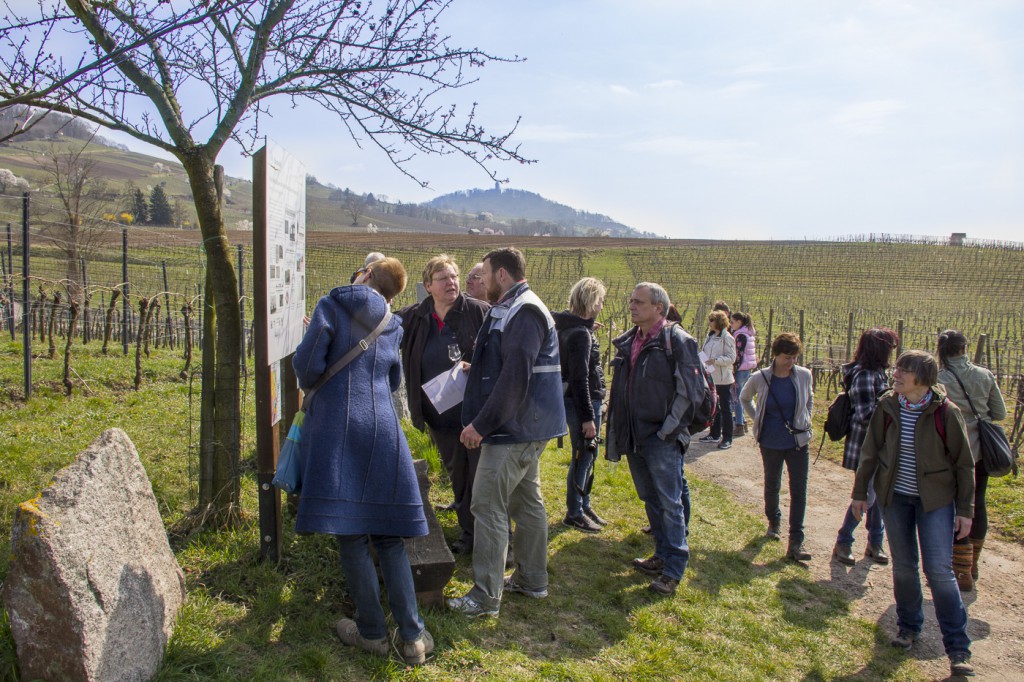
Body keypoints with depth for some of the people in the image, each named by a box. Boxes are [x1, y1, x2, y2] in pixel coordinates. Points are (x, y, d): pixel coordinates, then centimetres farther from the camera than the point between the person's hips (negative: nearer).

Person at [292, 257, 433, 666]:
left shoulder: (332, 306, 0)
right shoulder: (392, 325, 15)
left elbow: (307, 362, -8)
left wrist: (309, 386, 12)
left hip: (337, 427, -4)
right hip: (382, 429, 4)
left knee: (350, 533, 6)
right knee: (389, 536, 10)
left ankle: (372, 632, 15)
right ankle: (412, 637, 9)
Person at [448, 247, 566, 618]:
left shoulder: (523, 313, -18)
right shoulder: (512, 310, 15)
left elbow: (514, 379, -26)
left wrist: (481, 424, -24)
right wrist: (476, 368, 22)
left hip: (513, 430, -11)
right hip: (528, 426, 11)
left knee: (488, 507, -6)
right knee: (527, 501, 16)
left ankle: (486, 597, 1)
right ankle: (532, 579, 28)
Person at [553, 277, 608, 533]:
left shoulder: (572, 328, 10)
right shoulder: (581, 334, -19)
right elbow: (579, 379, -22)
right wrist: (587, 417, -21)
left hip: (585, 402, 10)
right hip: (583, 404, -10)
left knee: (586, 456, 18)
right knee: (583, 457, 1)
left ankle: (584, 507, 31)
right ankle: (574, 513, 13)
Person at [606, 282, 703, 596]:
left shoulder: (677, 340, -10)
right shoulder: (627, 342, 11)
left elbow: (691, 388, -12)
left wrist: (668, 429, -14)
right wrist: (616, 434, 14)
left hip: (662, 438, -7)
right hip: (634, 437, 7)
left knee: (669, 503, -3)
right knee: (650, 499, 16)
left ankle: (674, 570, 4)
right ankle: (662, 556, 28)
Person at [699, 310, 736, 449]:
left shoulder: (727, 337, -13)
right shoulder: (710, 336, 10)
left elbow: (731, 358, -17)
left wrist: (715, 361, -27)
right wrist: (703, 360, 0)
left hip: (724, 379, -8)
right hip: (711, 378, 8)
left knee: (725, 408, 0)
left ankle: (727, 439, 6)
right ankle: (714, 434, 28)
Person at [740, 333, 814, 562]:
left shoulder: (804, 375, -7)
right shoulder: (760, 378, -10)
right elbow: (744, 398, 10)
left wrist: (804, 421, 7)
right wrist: (758, 419, 4)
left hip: (798, 442, 0)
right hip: (770, 443, 0)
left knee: (799, 490, -5)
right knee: (772, 486, 16)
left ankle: (796, 543, -2)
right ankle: (774, 521, 43)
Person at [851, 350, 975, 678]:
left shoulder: (946, 412, -14)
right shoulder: (887, 406, -6)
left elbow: (964, 464, -6)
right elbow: (870, 451, 5)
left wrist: (965, 510, -5)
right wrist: (860, 491, 8)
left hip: (936, 499, -3)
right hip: (895, 497, 3)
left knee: (939, 570, -5)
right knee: (903, 566, 12)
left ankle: (958, 648, 7)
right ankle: (908, 626, 32)